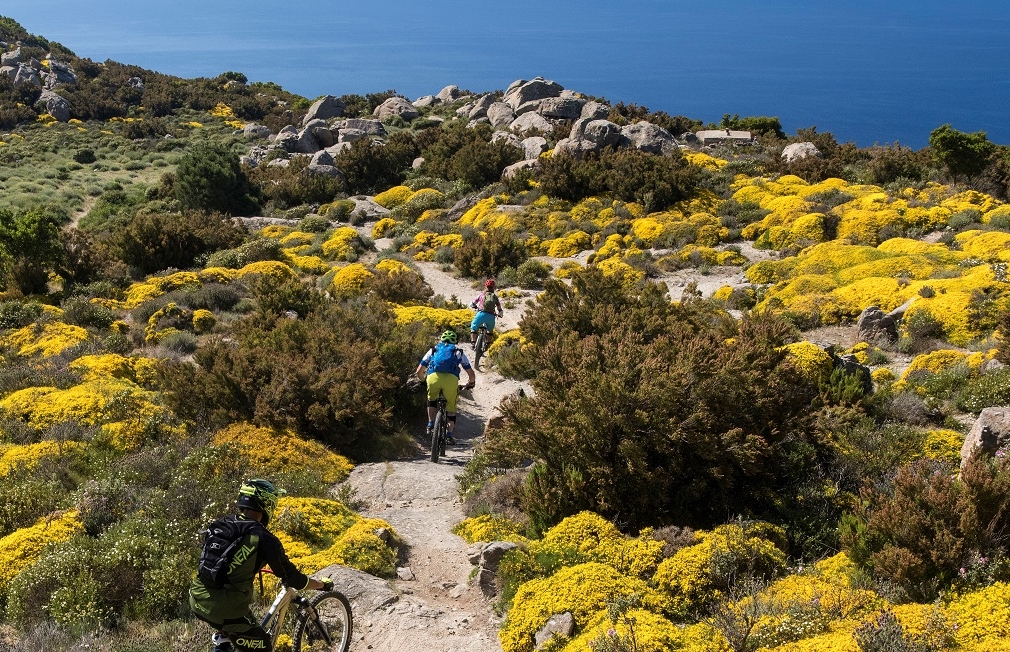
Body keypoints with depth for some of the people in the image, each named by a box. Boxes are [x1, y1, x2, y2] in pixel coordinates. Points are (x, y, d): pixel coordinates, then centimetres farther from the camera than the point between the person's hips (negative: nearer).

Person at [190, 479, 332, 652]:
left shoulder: (218, 525, 6)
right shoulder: (264, 539, -11)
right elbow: (292, 578, -5)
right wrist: (323, 584, 12)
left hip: (197, 599, 7)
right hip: (226, 609, -6)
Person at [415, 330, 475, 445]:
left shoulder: (433, 350, 31)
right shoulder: (458, 352, 30)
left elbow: (419, 372, 30)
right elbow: (471, 374, 27)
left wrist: (425, 380, 49)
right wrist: (470, 384, 47)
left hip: (433, 376, 1)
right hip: (451, 379, -1)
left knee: (432, 399, 29)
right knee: (451, 408, 15)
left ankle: (431, 425, 16)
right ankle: (449, 434, 4)